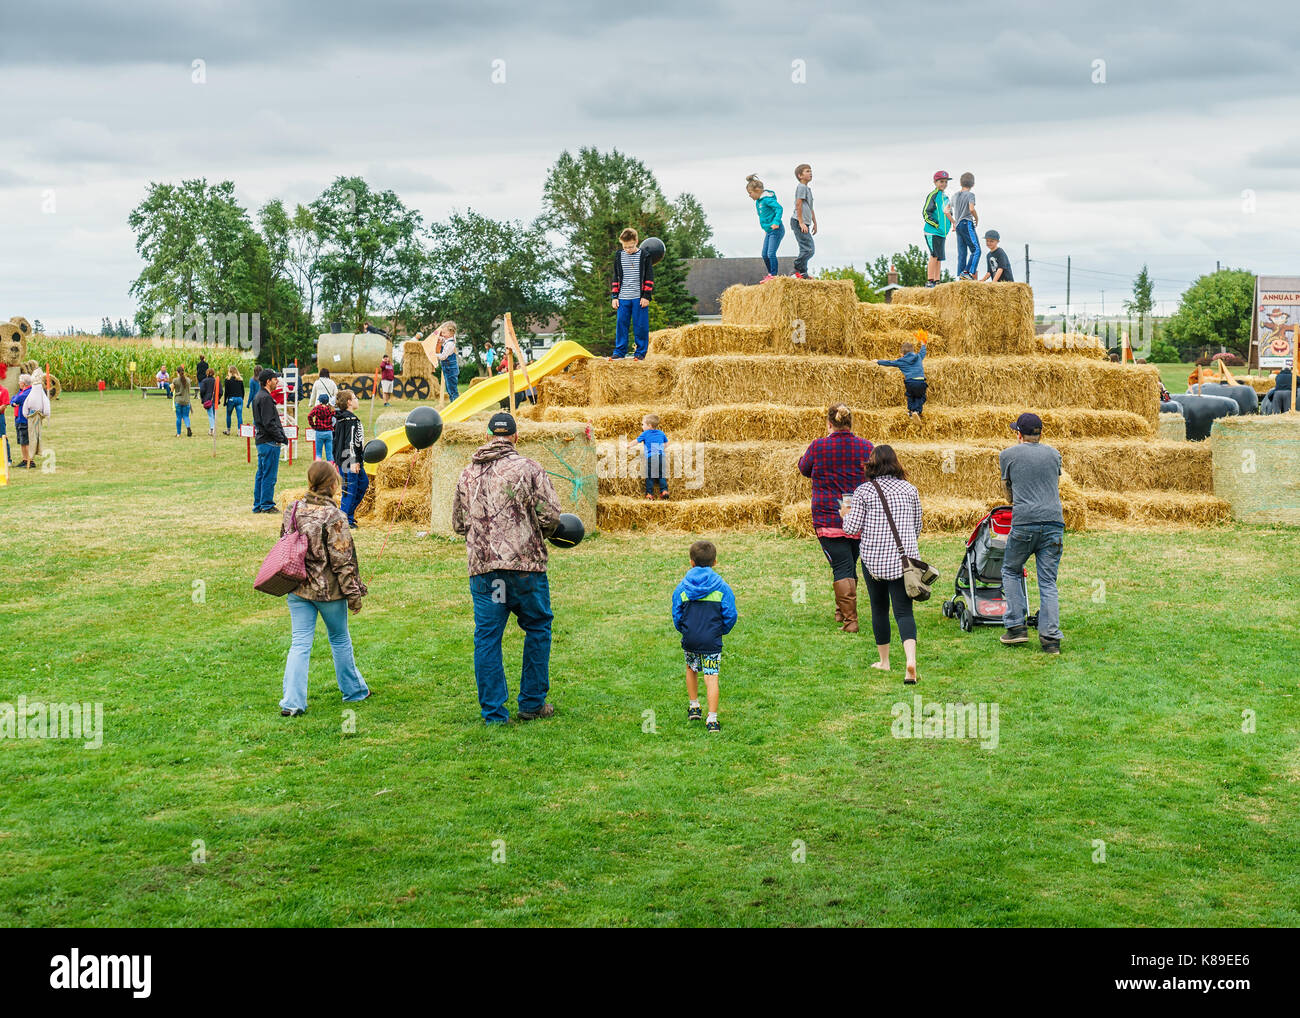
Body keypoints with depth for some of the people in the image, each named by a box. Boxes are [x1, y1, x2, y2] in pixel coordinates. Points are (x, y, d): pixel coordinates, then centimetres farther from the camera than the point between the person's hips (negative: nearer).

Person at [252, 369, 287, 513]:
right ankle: (267, 505, -2)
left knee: (261, 474, 13)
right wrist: (281, 438, -13)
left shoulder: (260, 396, 17)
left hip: (261, 441, 11)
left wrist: (281, 436, 14)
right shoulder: (265, 398, -15)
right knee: (269, 475, -5)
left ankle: (258, 505, 18)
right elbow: (269, 423, -20)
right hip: (270, 442, -11)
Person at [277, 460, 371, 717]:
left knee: (300, 643, 5)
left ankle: (292, 702, -3)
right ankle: (354, 690, 32)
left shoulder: (292, 510, 0)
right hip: (328, 589, -4)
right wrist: (353, 593, -7)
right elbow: (342, 560, -16)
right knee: (340, 639, 16)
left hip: (297, 589, 4)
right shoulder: (333, 517, -18)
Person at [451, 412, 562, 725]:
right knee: (537, 628, 12)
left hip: (482, 568, 3)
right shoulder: (529, 468, -2)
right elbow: (550, 516, -7)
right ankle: (532, 704, 16)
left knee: (487, 637, 7)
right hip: (526, 563, -3)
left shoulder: (468, 473, 11)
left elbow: (458, 523, 18)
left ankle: (493, 712, 8)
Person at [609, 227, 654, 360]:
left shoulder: (644, 256, 0)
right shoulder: (619, 257, 9)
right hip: (623, 299, 3)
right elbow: (616, 278, 14)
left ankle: (640, 352, 8)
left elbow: (649, 278, 1)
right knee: (621, 324, 2)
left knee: (640, 325, -1)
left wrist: (646, 296, -6)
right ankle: (619, 352, 10)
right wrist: (614, 297, 8)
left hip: (639, 298, -3)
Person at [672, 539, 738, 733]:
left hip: (689, 639, 2)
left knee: (691, 669, 27)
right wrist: (722, 630, 17)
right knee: (711, 677, -3)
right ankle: (712, 719, -10)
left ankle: (693, 706, 35)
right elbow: (730, 615, -1)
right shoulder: (721, 587, -3)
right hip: (712, 641, -2)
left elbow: (676, 615, 5)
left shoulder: (682, 587, 1)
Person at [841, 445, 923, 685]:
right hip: (904, 558, 1)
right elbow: (917, 528, 14)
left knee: (879, 609, 15)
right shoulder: (909, 490, 6)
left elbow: (852, 528, -3)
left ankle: (884, 661, 26)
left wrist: (848, 514, 17)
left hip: (874, 558, -1)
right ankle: (911, 660, -23)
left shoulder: (864, 491, -3)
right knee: (904, 610, -2)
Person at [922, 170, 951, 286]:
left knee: (939, 257, 8)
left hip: (942, 233, 8)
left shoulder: (945, 197, 18)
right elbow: (925, 213, -12)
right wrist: (936, 224, -16)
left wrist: (947, 227, 16)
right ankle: (930, 281, -12)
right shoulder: (933, 195, -7)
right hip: (932, 232, -8)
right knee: (934, 255, -13)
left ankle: (936, 281, 11)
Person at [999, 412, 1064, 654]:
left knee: (1011, 571, 17)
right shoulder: (1054, 455, 15)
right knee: (1048, 582, 4)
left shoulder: (1008, 455, 6)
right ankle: (1051, 638, -2)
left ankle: (1016, 627, 10)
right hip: (1054, 522, 3)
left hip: (1024, 523, -3)